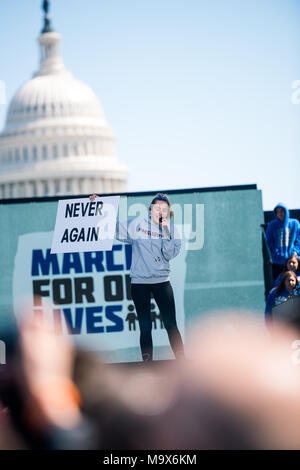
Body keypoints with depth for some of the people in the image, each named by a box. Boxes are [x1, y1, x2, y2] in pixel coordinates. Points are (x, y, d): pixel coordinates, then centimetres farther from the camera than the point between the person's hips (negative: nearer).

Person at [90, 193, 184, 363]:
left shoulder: (171, 229, 3)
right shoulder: (137, 224, 4)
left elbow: (169, 254, -8)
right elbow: (116, 229, 10)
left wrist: (165, 231, -15)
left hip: (162, 281, 0)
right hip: (139, 282, 0)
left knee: (171, 325, -2)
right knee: (145, 327, 3)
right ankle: (148, 364, 8)